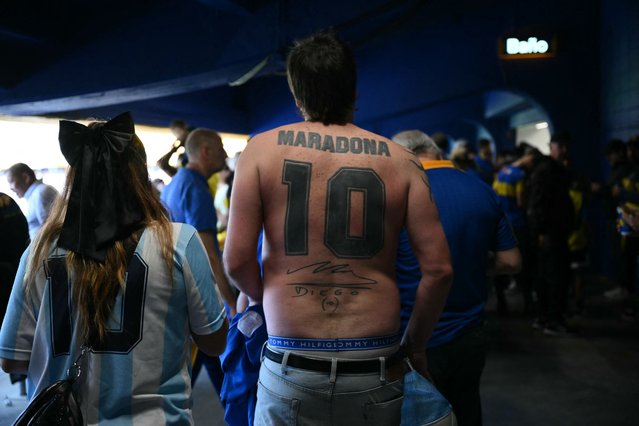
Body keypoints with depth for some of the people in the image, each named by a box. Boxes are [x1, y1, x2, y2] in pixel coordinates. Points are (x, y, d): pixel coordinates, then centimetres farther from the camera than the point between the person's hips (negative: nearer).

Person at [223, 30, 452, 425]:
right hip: (375, 369, 2)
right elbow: (439, 268, -3)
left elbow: (237, 260, -6)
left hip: (292, 368, -1)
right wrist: (414, 343, 12)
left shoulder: (263, 149, -3)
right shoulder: (400, 160, 0)